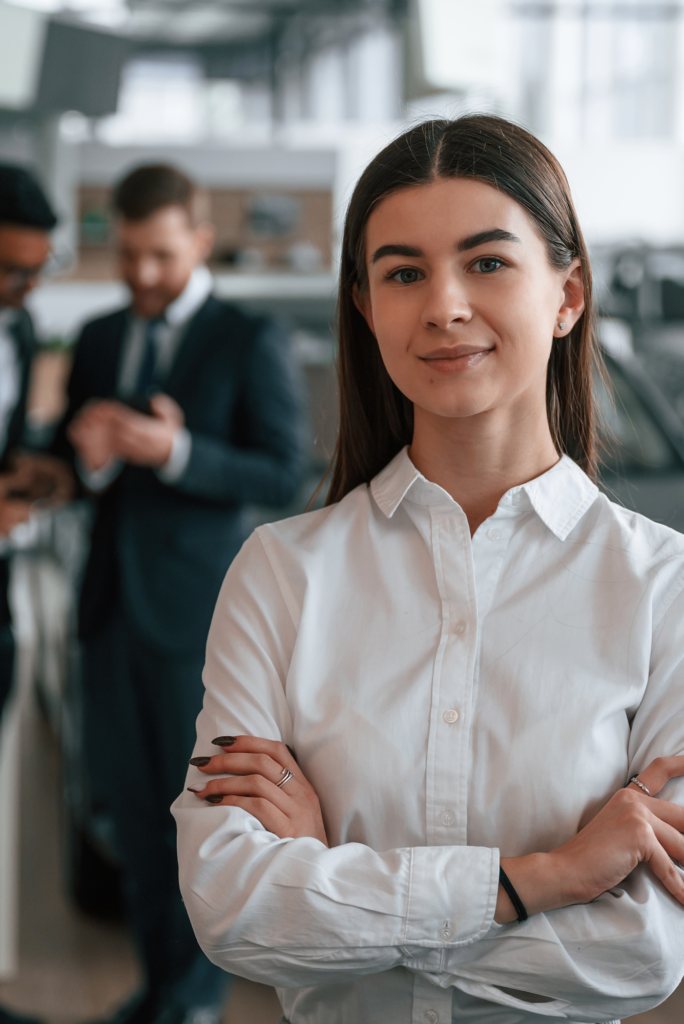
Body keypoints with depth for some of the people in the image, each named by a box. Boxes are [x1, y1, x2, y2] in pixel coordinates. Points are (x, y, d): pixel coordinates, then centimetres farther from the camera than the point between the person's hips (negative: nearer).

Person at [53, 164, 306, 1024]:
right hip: (112, 599, 5)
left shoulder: (251, 342, -6)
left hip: (198, 607, -5)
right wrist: (91, 456, -12)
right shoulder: (99, 340, 11)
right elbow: (65, 468, 12)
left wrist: (174, 451, -25)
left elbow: (281, 476, -11)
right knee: (130, 800, 12)